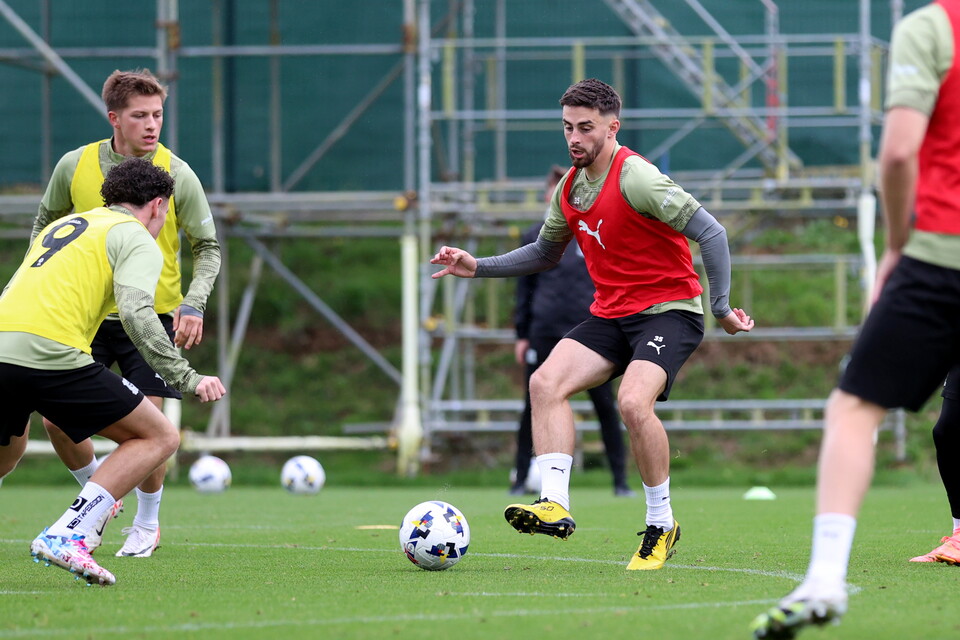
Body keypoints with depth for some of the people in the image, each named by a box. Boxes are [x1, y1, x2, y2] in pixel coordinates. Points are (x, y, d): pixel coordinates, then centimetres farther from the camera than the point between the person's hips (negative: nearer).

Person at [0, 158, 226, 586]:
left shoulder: (60, 227, 31)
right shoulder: (138, 239, 7)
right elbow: (136, 313, -10)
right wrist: (186, 379, -9)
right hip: (52, 354, -7)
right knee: (159, 438, 5)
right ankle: (65, 536, -9)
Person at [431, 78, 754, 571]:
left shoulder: (636, 178, -18)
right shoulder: (569, 188, 8)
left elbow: (710, 233, -19)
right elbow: (544, 253, 25)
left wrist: (721, 307, -19)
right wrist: (478, 267, 15)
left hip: (669, 310, -7)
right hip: (610, 314, 7)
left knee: (633, 402, -29)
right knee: (545, 382, -16)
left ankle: (661, 525, -11)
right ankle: (554, 504, -24)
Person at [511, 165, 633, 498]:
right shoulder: (534, 237, 8)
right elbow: (525, 286, 11)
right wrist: (522, 334, 8)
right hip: (545, 331, 1)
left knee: (604, 404, -1)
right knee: (534, 406, 0)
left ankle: (620, 480, 5)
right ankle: (521, 479, 9)